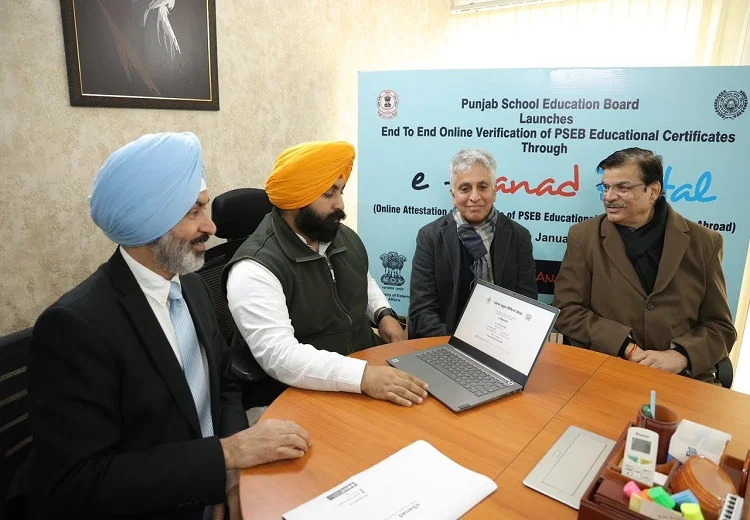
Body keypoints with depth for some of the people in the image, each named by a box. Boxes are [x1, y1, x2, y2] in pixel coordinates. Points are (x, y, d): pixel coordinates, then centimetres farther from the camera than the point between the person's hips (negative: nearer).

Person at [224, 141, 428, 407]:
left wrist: (384, 313, 3)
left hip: (371, 363, 7)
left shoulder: (346, 238, 4)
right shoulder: (255, 269, -19)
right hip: (304, 396, -7)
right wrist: (363, 375, -36)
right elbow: (278, 355, -28)